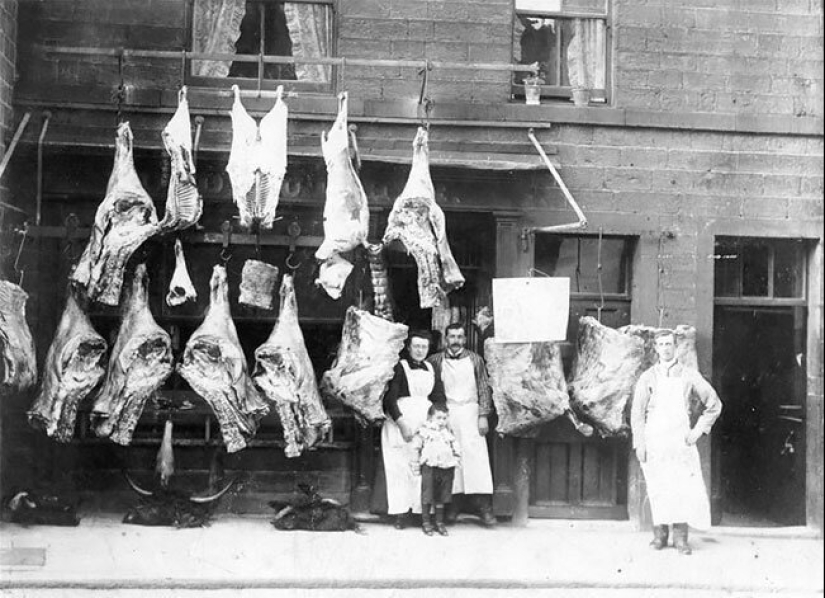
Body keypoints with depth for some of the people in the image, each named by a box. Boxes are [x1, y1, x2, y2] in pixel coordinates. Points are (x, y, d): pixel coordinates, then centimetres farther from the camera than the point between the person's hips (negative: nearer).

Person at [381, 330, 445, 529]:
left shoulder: (430, 369, 14)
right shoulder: (399, 367, -1)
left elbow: (439, 399, 15)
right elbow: (390, 400, -8)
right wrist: (402, 423, -16)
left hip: (425, 422, 4)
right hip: (400, 421, -4)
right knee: (400, 467, -4)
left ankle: (425, 511, -2)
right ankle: (401, 513, -1)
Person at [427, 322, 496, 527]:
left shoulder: (475, 359, 6)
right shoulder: (436, 360, 7)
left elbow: (483, 388, 4)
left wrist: (483, 416, -2)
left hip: (470, 412, -1)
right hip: (446, 413, 1)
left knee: (476, 456, -6)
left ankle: (485, 508, -6)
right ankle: (451, 505, 4)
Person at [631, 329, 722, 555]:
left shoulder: (689, 376, 7)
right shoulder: (648, 378, 7)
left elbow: (714, 404, 12)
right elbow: (637, 412, 5)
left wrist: (698, 430, 4)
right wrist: (639, 443, -3)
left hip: (681, 441, 0)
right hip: (654, 441, 0)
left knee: (684, 487, -9)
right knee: (657, 488, -1)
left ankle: (680, 537, -4)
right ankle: (659, 534, 10)